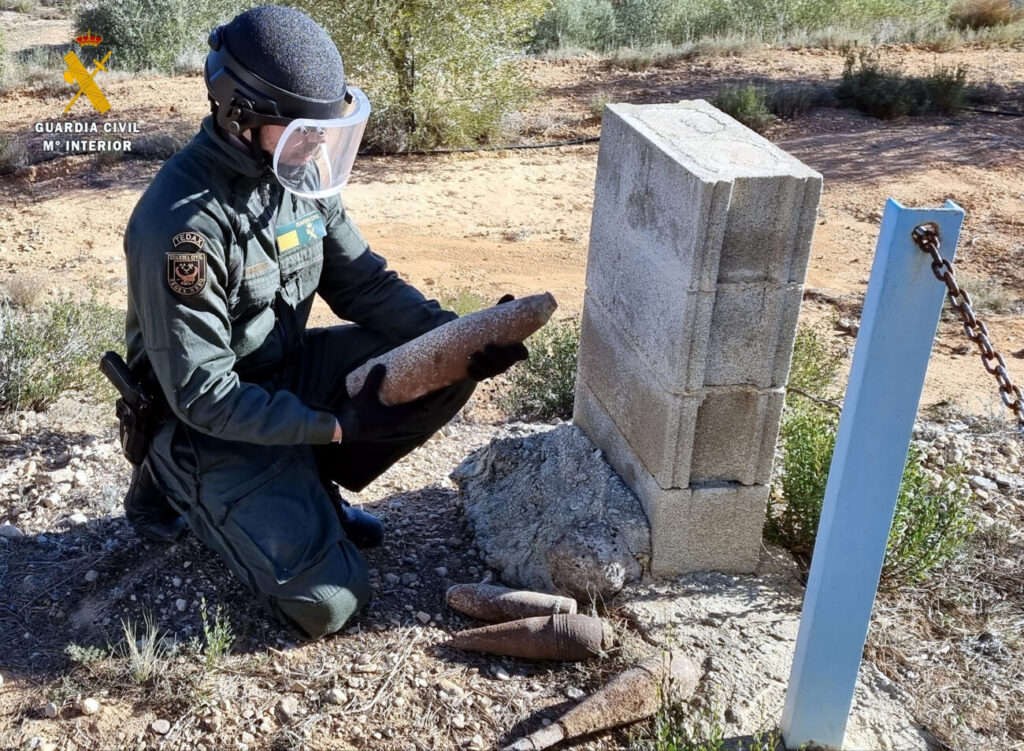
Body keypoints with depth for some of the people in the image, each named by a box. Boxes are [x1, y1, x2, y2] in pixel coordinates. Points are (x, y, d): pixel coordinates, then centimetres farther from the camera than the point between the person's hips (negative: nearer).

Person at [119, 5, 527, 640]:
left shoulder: (300, 172, -5)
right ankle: (174, 485, 9)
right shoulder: (180, 224, -28)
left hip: (289, 373, 7)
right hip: (217, 423, -7)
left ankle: (309, 484, 8)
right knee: (326, 603, -14)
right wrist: (331, 427, -28)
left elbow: (363, 283, 1)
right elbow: (203, 395, -25)